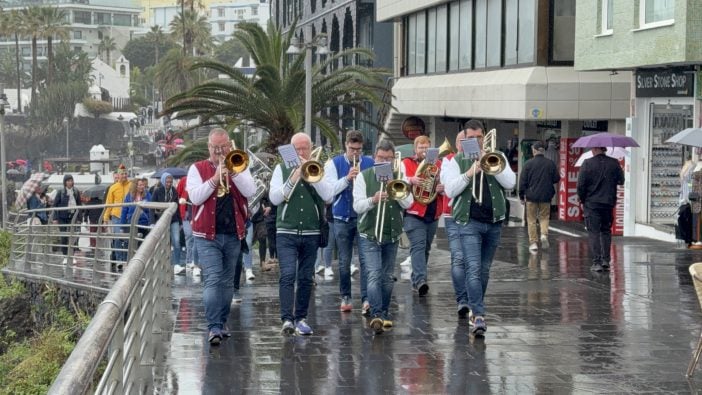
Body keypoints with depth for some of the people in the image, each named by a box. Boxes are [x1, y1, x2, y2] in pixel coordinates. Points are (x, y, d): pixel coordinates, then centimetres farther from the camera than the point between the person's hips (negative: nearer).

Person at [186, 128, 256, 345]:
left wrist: (233, 171, -16)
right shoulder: (198, 169, 3)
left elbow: (250, 191, -6)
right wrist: (215, 179, -19)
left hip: (233, 234, 3)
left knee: (227, 282, 12)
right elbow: (195, 197, -10)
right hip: (207, 235, -3)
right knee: (213, 280, -14)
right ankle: (213, 327, -18)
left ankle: (221, 323, 23)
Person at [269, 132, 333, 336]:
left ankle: (301, 318, 14)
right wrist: (293, 179, -14)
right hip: (286, 232, -2)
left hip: (311, 233, 2)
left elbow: (328, 197, -6)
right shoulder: (282, 169, 5)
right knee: (287, 275, -14)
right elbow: (274, 198, -4)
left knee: (306, 278, 6)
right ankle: (287, 318, -19)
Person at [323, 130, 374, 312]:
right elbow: (330, 189, -7)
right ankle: (345, 297, 16)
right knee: (344, 261, 6)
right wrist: (347, 178, -20)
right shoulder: (334, 163, 3)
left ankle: (366, 299, -11)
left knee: (365, 258, -8)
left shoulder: (370, 163, 4)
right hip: (342, 217, 1)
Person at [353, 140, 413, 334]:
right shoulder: (364, 177, 0)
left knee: (387, 278, 10)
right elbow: (357, 206, -7)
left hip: (392, 235, 3)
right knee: (374, 275, -15)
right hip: (369, 235, -3)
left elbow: (408, 203, 0)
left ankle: (384, 314, 21)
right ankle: (376, 315, -23)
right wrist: (373, 200, -25)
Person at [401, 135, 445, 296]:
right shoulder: (406, 164, 4)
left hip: (433, 215, 5)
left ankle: (416, 280, 22)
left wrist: (442, 189, -10)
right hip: (413, 213, -5)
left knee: (425, 248, 10)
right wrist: (411, 180, -23)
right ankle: (420, 280, -29)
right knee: (418, 246, -18)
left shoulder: (438, 165, 14)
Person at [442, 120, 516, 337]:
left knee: (484, 270, 13)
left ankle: (476, 308, 28)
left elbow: (510, 183, -3)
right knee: (473, 269, -15)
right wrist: (470, 172, -17)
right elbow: (450, 190, -8)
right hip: (469, 222, -3)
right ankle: (478, 315, -20)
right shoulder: (455, 161, 4)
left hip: (494, 222, 3)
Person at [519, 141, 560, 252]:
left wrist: (522, 196, 1)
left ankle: (533, 242, 5)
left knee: (531, 219, 7)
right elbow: (557, 178, 3)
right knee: (544, 217, 15)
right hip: (546, 196, 2)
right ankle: (544, 234, -10)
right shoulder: (550, 163, -2)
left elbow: (523, 181, -6)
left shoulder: (529, 163, -7)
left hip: (531, 196, -1)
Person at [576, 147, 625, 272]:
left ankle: (597, 262, -5)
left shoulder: (588, 163, -11)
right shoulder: (614, 163, -3)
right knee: (606, 231, 17)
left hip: (591, 203, -3)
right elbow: (621, 181, 7)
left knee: (593, 232, 1)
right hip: (609, 203, 3)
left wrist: (582, 200, 5)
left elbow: (581, 184, -10)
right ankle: (606, 260, 14)